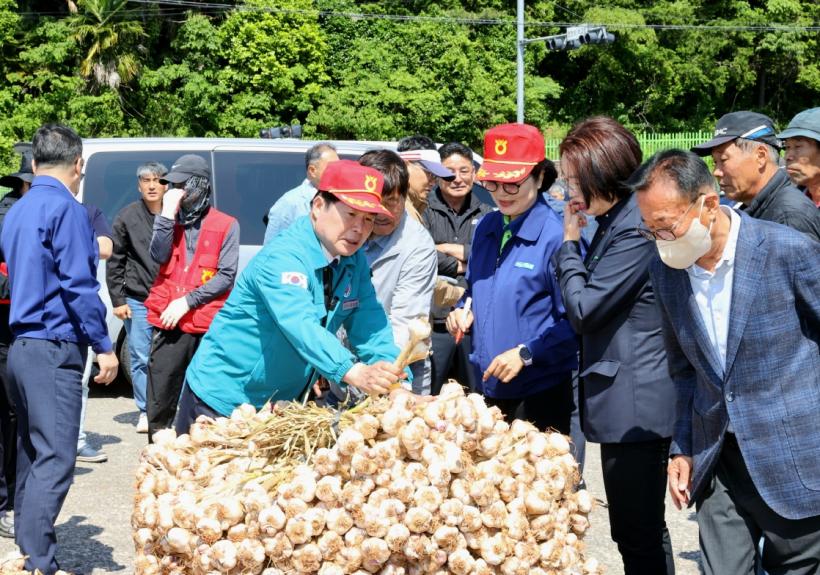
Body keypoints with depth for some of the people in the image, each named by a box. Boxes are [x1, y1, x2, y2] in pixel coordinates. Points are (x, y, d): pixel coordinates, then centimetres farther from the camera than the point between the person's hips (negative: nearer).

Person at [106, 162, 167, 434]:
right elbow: (115, 261, 6)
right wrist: (118, 299, 1)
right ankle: (146, 411, 14)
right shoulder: (127, 216, 4)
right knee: (140, 359, 4)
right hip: (137, 301, 0)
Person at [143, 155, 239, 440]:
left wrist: (187, 301, -10)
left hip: (209, 326, -3)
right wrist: (167, 213, -8)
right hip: (169, 325, 3)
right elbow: (159, 256, -3)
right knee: (159, 405, 0)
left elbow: (226, 276, -4)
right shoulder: (171, 219, 15)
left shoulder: (226, 225, 4)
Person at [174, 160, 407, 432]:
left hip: (285, 404, 7)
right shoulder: (281, 258, -24)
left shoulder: (355, 262, 1)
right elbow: (299, 326, -39)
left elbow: (371, 327, -4)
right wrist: (353, 372, -54)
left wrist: (397, 383, -21)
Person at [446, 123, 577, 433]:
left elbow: (575, 323, -15)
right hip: (486, 386, 6)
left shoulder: (556, 235, -14)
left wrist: (525, 354, -21)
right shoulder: (486, 227, 8)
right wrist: (462, 312, 3)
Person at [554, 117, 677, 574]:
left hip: (635, 406, -10)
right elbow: (586, 309, 17)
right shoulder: (615, 220, 12)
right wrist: (577, 242, 5)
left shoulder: (634, 230, -20)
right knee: (641, 530, 18)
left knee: (638, 533, -2)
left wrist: (570, 242, -7)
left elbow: (583, 308, -16)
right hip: (624, 400, 10)